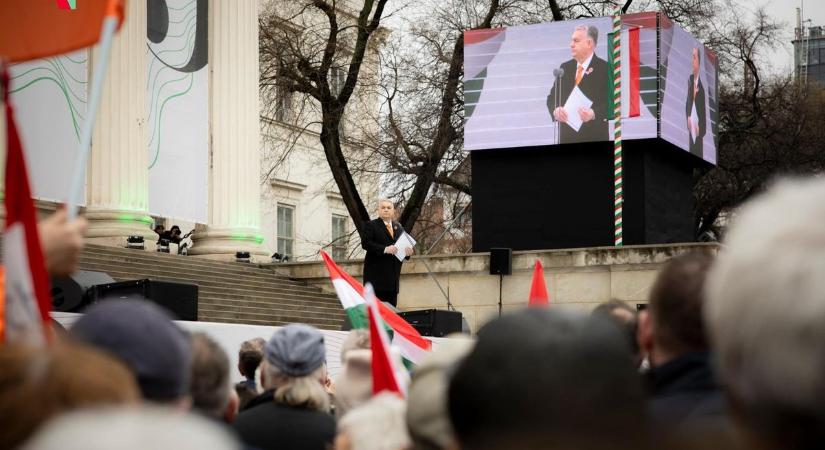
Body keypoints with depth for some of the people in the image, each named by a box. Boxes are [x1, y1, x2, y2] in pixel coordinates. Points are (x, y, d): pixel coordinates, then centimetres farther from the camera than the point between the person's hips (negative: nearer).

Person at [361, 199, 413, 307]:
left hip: (393, 273, 6)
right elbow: (365, 243, -12)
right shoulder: (370, 225, 1)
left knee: (391, 303, 5)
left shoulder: (399, 227, 19)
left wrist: (407, 252, -2)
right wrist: (384, 249, -23)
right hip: (376, 273, -6)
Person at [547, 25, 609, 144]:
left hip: (594, 136, -5)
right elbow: (552, 97, 12)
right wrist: (555, 110, -10)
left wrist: (594, 114, -29)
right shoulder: (565, 67, 13)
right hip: (566, 135, 5)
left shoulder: (604, 69, -5)